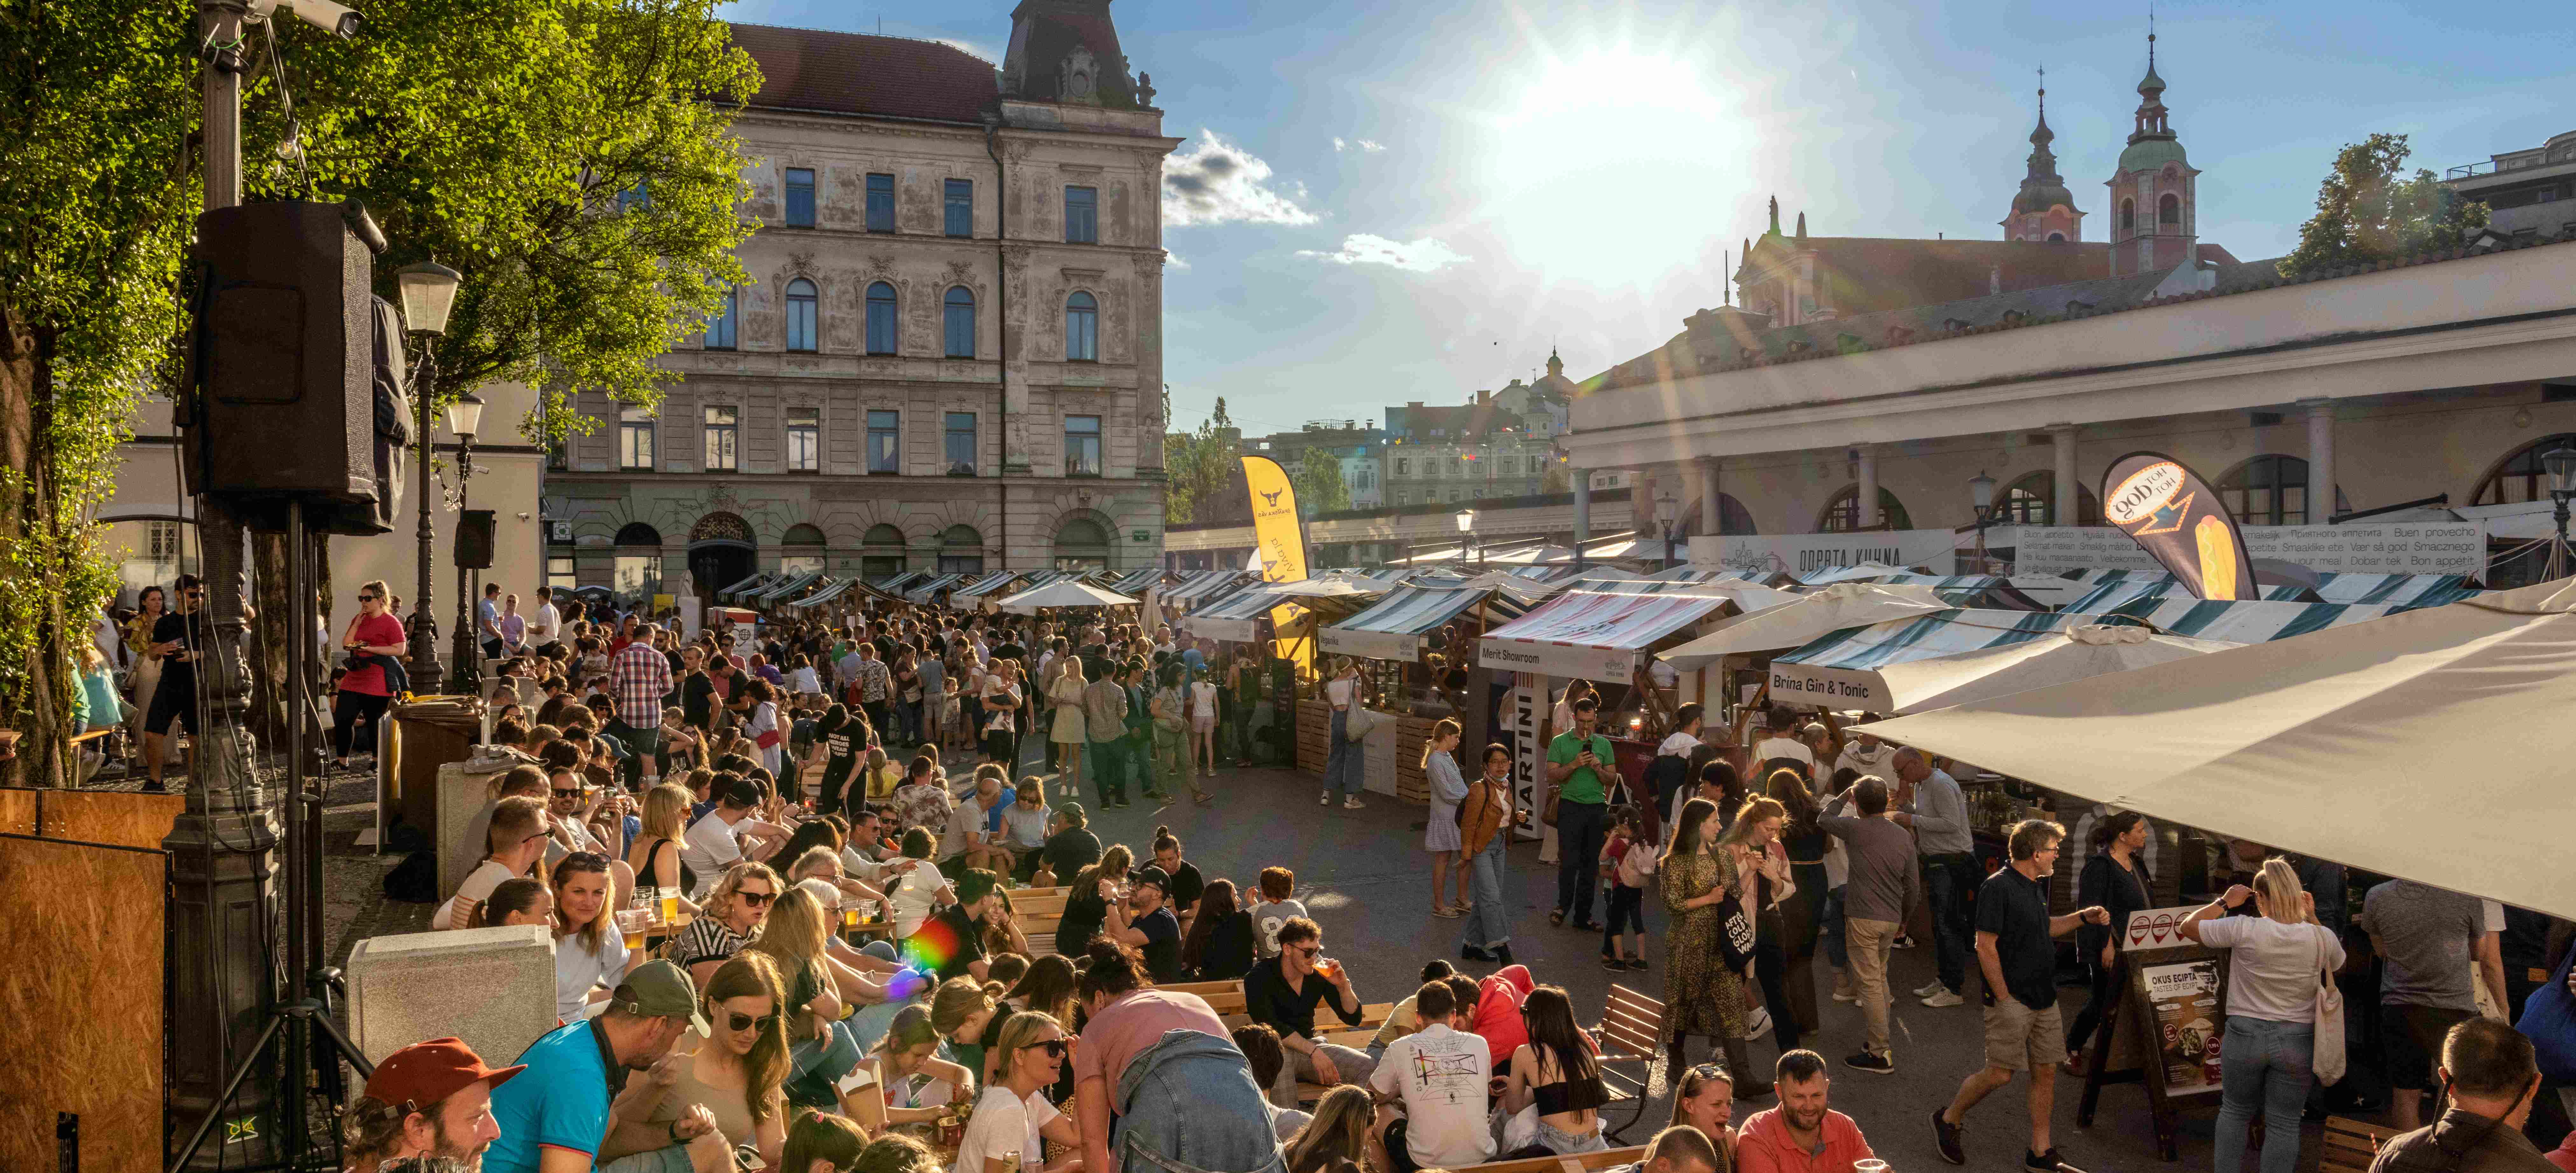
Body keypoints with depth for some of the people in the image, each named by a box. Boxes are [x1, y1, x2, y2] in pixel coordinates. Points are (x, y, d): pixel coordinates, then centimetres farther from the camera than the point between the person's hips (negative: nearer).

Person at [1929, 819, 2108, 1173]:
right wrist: (2004, 997, -17)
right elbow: (1985, 947, -18)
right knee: (2001, 1073, -7)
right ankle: (1948, 1120, 14)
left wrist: (2082, 917, 15)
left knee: (2046, 1071, 8)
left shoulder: (2035, 886, 12)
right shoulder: (1998, 887, -17)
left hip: (2044, 998, 9)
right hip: (2013, 999, -9)